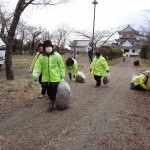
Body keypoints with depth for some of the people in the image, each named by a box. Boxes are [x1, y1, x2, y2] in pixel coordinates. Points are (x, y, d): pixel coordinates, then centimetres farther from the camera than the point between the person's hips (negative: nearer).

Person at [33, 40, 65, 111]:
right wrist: (35, 75, -17)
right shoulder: (41, 57, 1)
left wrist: (62, 75, 3)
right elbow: (37, 66, -4)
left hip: (55, 78, -3)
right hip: (45, 79, 3)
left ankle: (51, 103, 18)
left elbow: (61, 65, 3)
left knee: (53, 92, 0)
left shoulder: (57, 55, -3)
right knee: (49, 92, 16)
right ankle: (52, 101, 40)